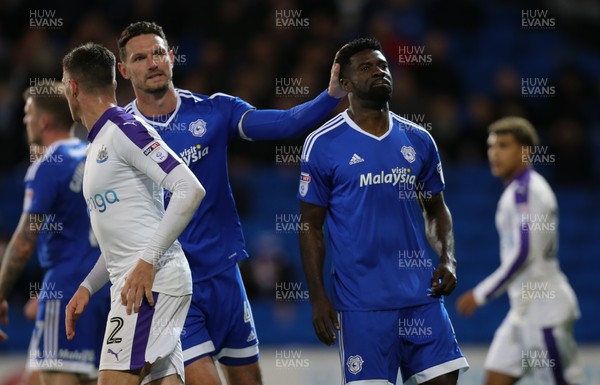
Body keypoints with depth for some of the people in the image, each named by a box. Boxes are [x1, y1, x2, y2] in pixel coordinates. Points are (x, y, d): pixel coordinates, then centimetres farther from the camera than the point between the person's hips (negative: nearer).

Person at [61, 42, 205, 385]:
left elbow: (191, 190, -17)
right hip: (134, 283, 10)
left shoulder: (125, 130, -8)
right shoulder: (99, 144, 22)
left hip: (152, 280, -10)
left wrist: (148, 261, -20)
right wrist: (87, 288, 22)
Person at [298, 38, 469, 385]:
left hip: (421, 293, 4)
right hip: (361, 301, -4)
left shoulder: (418, 141, 9)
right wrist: (318, 298, -6)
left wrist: (448, 260, 0)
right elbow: (311, 226, 1)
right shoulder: (323, 145, -2)